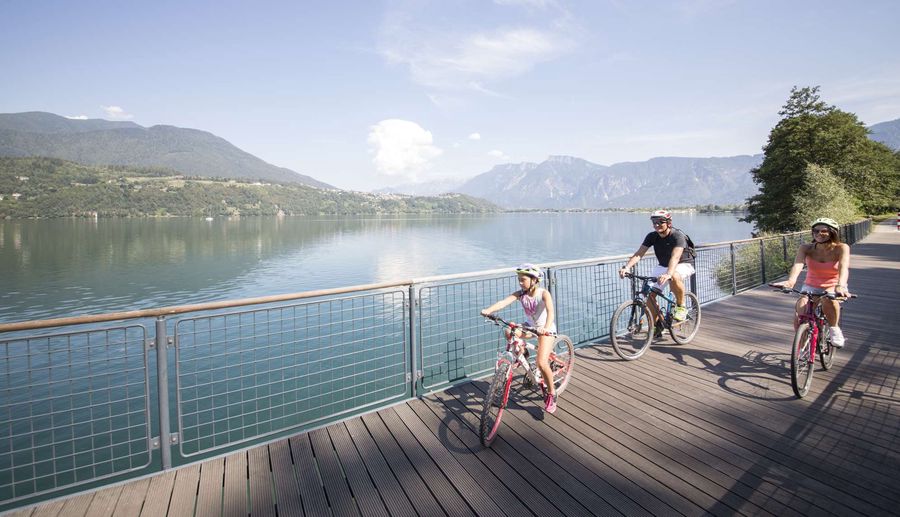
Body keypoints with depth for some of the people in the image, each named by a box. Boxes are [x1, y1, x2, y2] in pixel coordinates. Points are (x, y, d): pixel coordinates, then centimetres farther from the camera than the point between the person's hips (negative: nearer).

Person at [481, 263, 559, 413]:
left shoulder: (543, 294, -23)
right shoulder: (520, 294, -13)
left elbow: (550, 312, -39)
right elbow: (504, 302, -29)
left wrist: (546, 328, -59)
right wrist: (488, 310, -48)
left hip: (546, 329, -5)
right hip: (530, 326, 5)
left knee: (542, 363, -19)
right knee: (509, 332, -24)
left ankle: (551, 393, 6)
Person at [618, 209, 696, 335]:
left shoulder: (677, 235, -25)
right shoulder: (652, 236, -11)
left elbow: (675, 257, -41)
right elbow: (639, 253, -20)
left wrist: (668, 274, -59)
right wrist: (626, 267, -38)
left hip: (683, 265, -5)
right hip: (663, 266, 5)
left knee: (674, 276, -41)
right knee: (649, 293, -11)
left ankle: (681, 307, -14)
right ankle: (658, 324, 8)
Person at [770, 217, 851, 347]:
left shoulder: (841, 248, -15)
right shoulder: (806, 248, -13)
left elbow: (843, 267, -33)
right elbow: (798, 264, -32)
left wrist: (840, 286, -54)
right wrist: (791, 281, -54)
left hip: (833, 287, -1)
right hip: (811, 287, 1)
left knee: (828, 299, -37)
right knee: (799, 318, -22)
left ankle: (835, 329, -10)